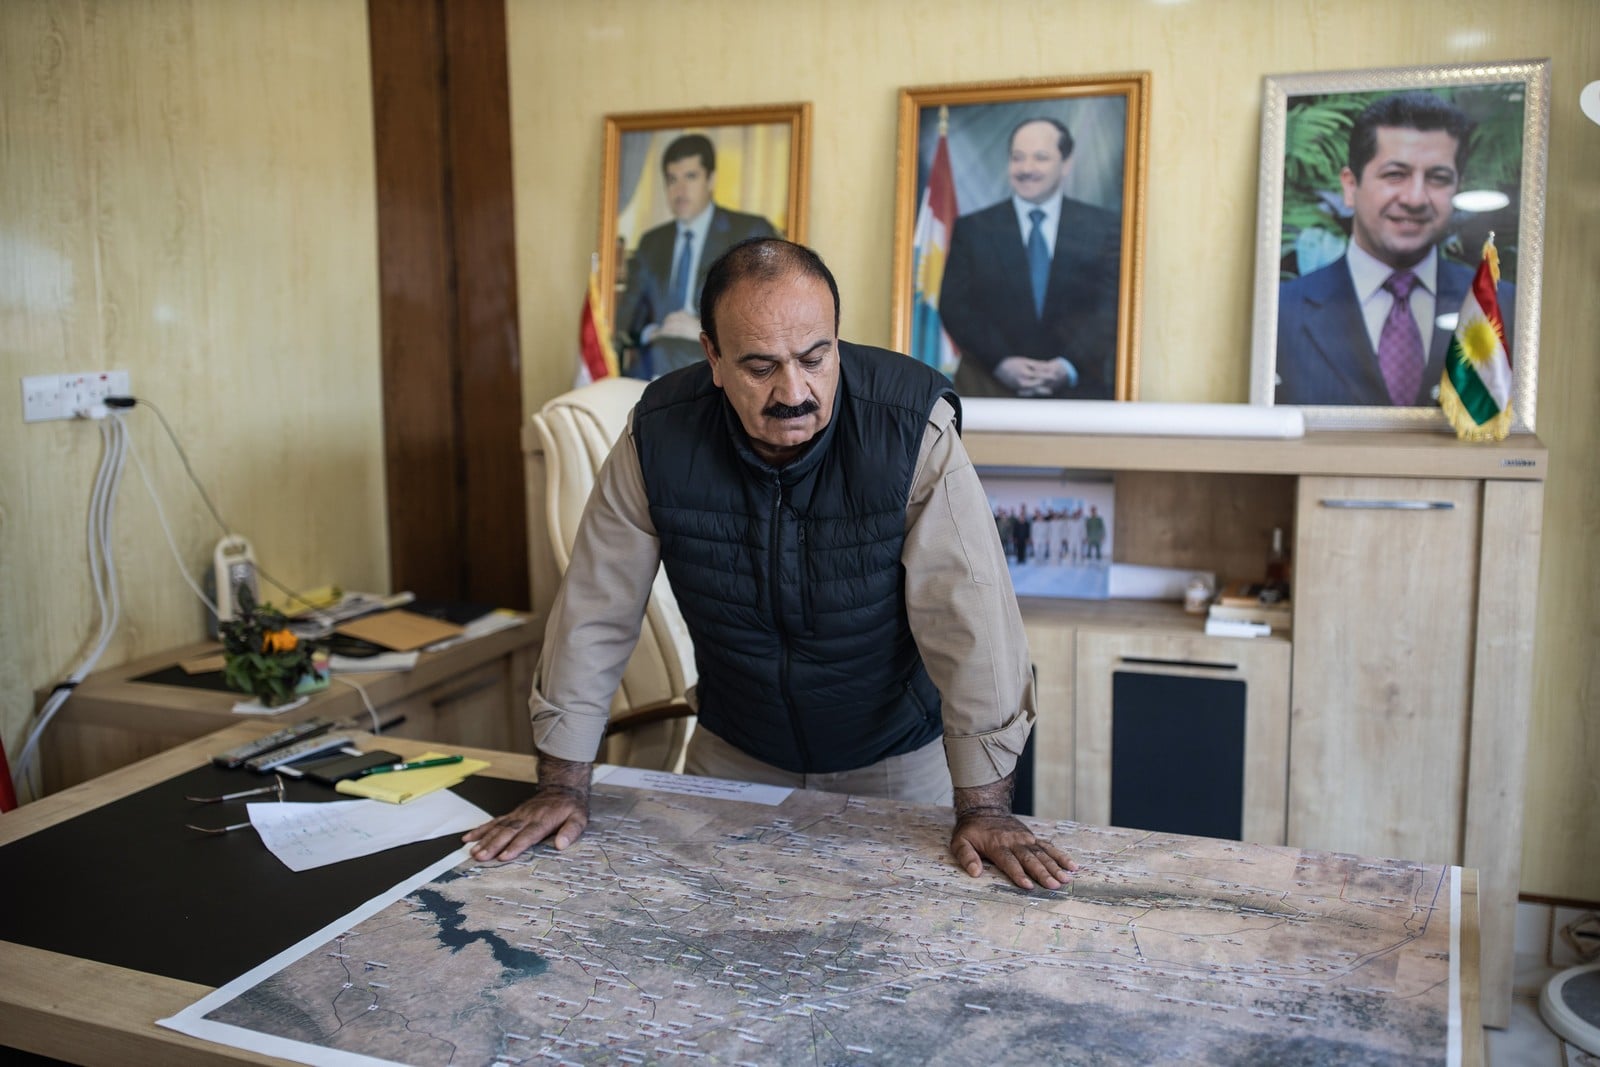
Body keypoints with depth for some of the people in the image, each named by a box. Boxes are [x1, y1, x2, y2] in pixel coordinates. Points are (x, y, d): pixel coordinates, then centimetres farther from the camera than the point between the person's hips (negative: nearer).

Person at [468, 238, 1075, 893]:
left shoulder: (913, 428, -27)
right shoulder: (659, 436, -19)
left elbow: (969, 613, -27)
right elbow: (595, 610, -12)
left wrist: (984, 808, -28)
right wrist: (563, 785, -10)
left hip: (898, 760, -2)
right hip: (732, 760, 3)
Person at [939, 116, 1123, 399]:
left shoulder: (1105, 228, 8)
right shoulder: (971, 229, 8)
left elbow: (1111, 307, 1)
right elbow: (955, 305, 1)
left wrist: (1070, 366, -14)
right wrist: (1000, 363, -13)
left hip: (1077, 389, 0)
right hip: (990, 387, 0)